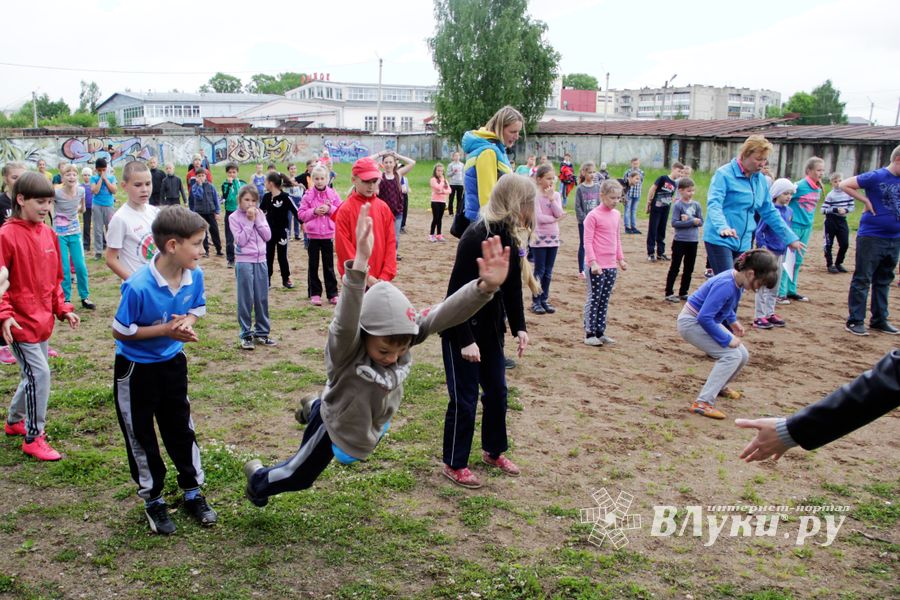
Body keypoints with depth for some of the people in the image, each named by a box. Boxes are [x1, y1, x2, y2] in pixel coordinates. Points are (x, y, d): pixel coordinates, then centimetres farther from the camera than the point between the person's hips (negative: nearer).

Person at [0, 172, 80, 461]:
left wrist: (63, 309, 9)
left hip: (42, 319, 7)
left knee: (33, 375, 18)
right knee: (39, 374, -9)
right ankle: (33, 438, 6)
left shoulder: (48, 233, 6)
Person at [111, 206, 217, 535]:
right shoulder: (138, 286, -31)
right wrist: (166, 329, -25)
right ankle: (153, 499, 29)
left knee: (181, 429, 15)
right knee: (141, 436, 11)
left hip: (173, 362, 5)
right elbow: (120, 331, -19)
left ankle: (193, 492, 32)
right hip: (135, 369, -4)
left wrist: (187, 322, -18)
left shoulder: (194, 275, -14)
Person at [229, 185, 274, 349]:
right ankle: (246, 334, 9)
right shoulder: (234, 217, -4)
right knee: (245, 299, 1)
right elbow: (240, 240, -14)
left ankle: (262, 332, 19)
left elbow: (267, 236, -2)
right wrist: (249, 221, -14)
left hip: (261, 261, 4)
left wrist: (257, 220, -9)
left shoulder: (259, 214, 7)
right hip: (244, 262, -4)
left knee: (262, 298, 8)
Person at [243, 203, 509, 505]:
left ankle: (313, 408, 61)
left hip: (373, 425, 5)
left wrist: (486, 287, -57)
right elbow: (346, 321, -61)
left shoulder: (405, 334, -27)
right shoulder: (346, 348, -40)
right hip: (335, 426, -5)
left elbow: (444, 314, -40)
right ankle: (258, 479, 51)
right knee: (299, 476, 20)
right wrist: (360, 262, -77)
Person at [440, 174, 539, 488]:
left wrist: (519, 327, 5)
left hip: (491, 328, 8)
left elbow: (512, 287, 9)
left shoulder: (511, 237, 0)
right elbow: (458, 292, -23)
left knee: (497, 391, 17)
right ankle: (454, 464, 19)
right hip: (461, 329, -8)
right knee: (465, 399, 1)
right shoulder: (476, 236, -24)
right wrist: (466, 340, -22)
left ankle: (493, 451, 37)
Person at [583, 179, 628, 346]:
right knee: (594, 299, -1)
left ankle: (600, 332, 17)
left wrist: (620, 259, 18)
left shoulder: (616, 214, 10)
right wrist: (593, 262, -19)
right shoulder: (593, 216, -11)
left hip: (611, 265, 7)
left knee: (605, 300, 10)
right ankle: (589, 334, 6)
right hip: (597, 266, -7)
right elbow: (587, 241, -13)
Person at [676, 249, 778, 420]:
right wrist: (727, 340, -24)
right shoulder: (726, 285, -30)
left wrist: (733, 321, 11)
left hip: (706, 321, 9)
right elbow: (704, 318, -32)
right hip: (692, 323, -9)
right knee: (731, 355, -20)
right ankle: (703, 403, -20)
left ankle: (719, 386, 34)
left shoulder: (737, 280, -2)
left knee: (742, 355, 7)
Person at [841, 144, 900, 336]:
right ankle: (855, 321, 4)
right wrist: (866, 200, -13)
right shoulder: (876, 177, -10)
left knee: (884, 281, 14)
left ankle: (879, 320, 24)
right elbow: (844, 185, -10)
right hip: (871, 237, -7)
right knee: (862, 280, -1)